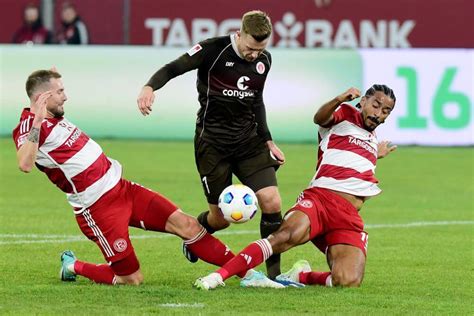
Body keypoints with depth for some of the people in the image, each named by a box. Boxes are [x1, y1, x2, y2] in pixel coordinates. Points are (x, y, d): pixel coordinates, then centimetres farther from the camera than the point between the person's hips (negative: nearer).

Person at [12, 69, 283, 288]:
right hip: (98, 208, -9)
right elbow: (25, 164, -37)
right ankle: (73, 267, 21)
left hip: (121, 188, 9)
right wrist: (37, 123, -43)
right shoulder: (29, 127, -17)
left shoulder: (54, 118, 11)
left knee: (185, 223, -2)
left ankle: (247, 273, 1)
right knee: (131, 279, -5)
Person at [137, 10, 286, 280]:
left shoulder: (264, 60, 4)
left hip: (249, 140, 4)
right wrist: (149, 87, -39)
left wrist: (268, 141, 18)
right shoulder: (214, 50, -14)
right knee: (222, 217, 1)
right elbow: (173, 68, -19)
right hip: (213, 143, -4)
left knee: (272, 203, -12)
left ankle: (274, 271, -1)